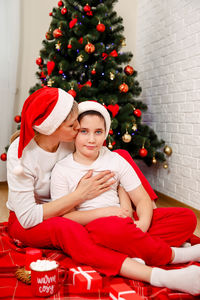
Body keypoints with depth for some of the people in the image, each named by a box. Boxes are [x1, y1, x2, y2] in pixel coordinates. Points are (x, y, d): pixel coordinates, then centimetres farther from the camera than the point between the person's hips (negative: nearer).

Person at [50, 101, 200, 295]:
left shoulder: (115, 160, 8)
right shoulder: (62, 170, 0)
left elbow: (142, 199, 5)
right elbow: (64, 217, -7)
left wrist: (143, 223, -16)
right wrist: (105, 212, -17)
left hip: (122, 223, 4)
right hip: (89, 227, -3)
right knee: (109, 227, -39)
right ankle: (174, 255, -19)